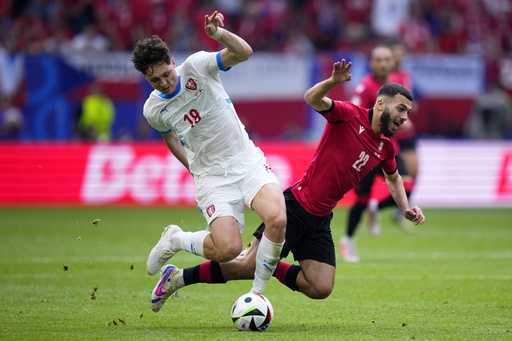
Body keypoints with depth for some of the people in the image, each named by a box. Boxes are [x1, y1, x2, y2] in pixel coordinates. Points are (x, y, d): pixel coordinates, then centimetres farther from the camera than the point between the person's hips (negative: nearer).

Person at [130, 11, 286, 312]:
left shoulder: (196, 67, -7)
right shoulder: (153, 110, -2)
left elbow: (244, 53, -17)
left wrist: (219, 33, -32)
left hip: (247, 160, 0)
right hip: (212, 178, 0)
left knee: (277, 219, -27)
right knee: (228, 248, -20)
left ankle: (257, 294, -10)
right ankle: (174, 240, 12)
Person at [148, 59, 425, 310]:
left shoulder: (385, 147, 8)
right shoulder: (350, 115, -10)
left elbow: (393, 177, 30)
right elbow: (312, 99, -27)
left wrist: (405, 207, 16)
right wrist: (333, 81, -46)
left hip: (320, 221, 7)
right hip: (296, 204, -6)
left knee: (321, 289, -8)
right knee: (249, 266, -12)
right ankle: (178, 278, 4)